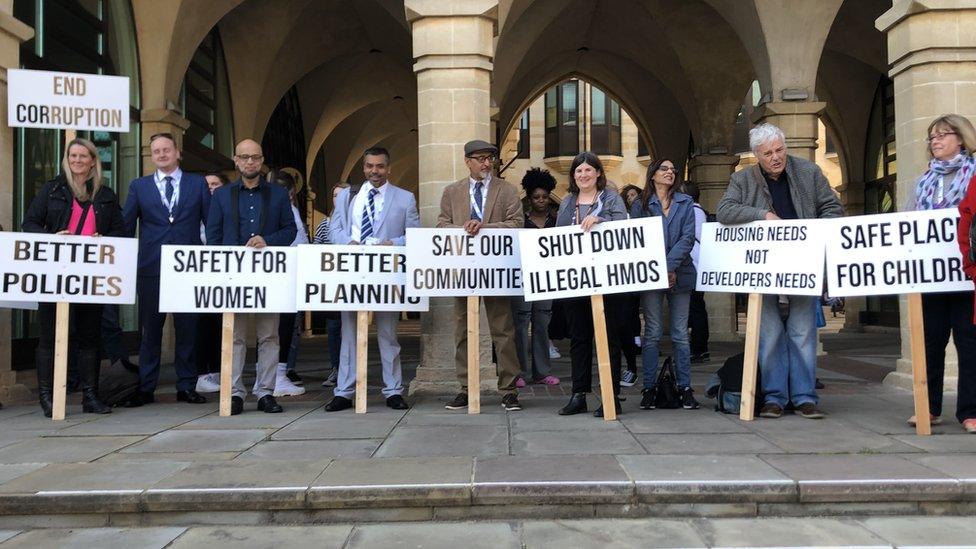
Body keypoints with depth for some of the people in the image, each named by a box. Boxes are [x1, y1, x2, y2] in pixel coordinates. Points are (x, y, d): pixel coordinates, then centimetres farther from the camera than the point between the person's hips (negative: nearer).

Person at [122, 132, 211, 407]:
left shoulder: (198, 183, 9)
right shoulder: (139, 186, 11)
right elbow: (125, 227, 10)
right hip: (151, 268, 1)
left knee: (187, 330, 4)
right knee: (149, 331, 5)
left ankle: (186, 386, 13)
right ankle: (145, 388, 13)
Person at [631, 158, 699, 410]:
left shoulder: (685, 203, 11)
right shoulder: (640, 204, 8)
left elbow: (687, 238, 0)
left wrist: (670, 267, -13)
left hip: (680, 274, 1)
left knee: (680, 334, 4)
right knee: (652, 333, 0)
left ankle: (685, 387, 8)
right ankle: (649, 388, 5)